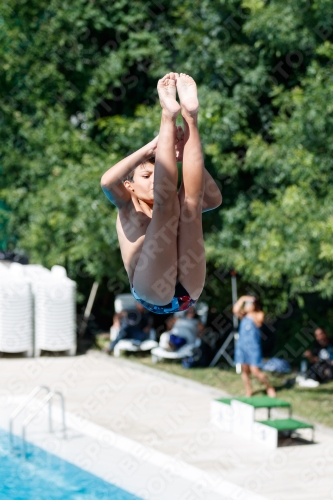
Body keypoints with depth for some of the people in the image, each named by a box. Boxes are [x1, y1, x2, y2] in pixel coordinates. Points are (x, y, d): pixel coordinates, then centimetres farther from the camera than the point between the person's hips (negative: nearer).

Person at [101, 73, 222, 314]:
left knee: (190, 198, -4)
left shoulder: (166, 210, 31)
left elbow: (214, 199, 15)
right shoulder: (128, 210, 21)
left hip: (188, 292, 3)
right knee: (167, 201, -14)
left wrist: (185, 156, 5)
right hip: (153, 293, -3)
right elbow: (107, 181, -3)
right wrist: (153, 146, -5)